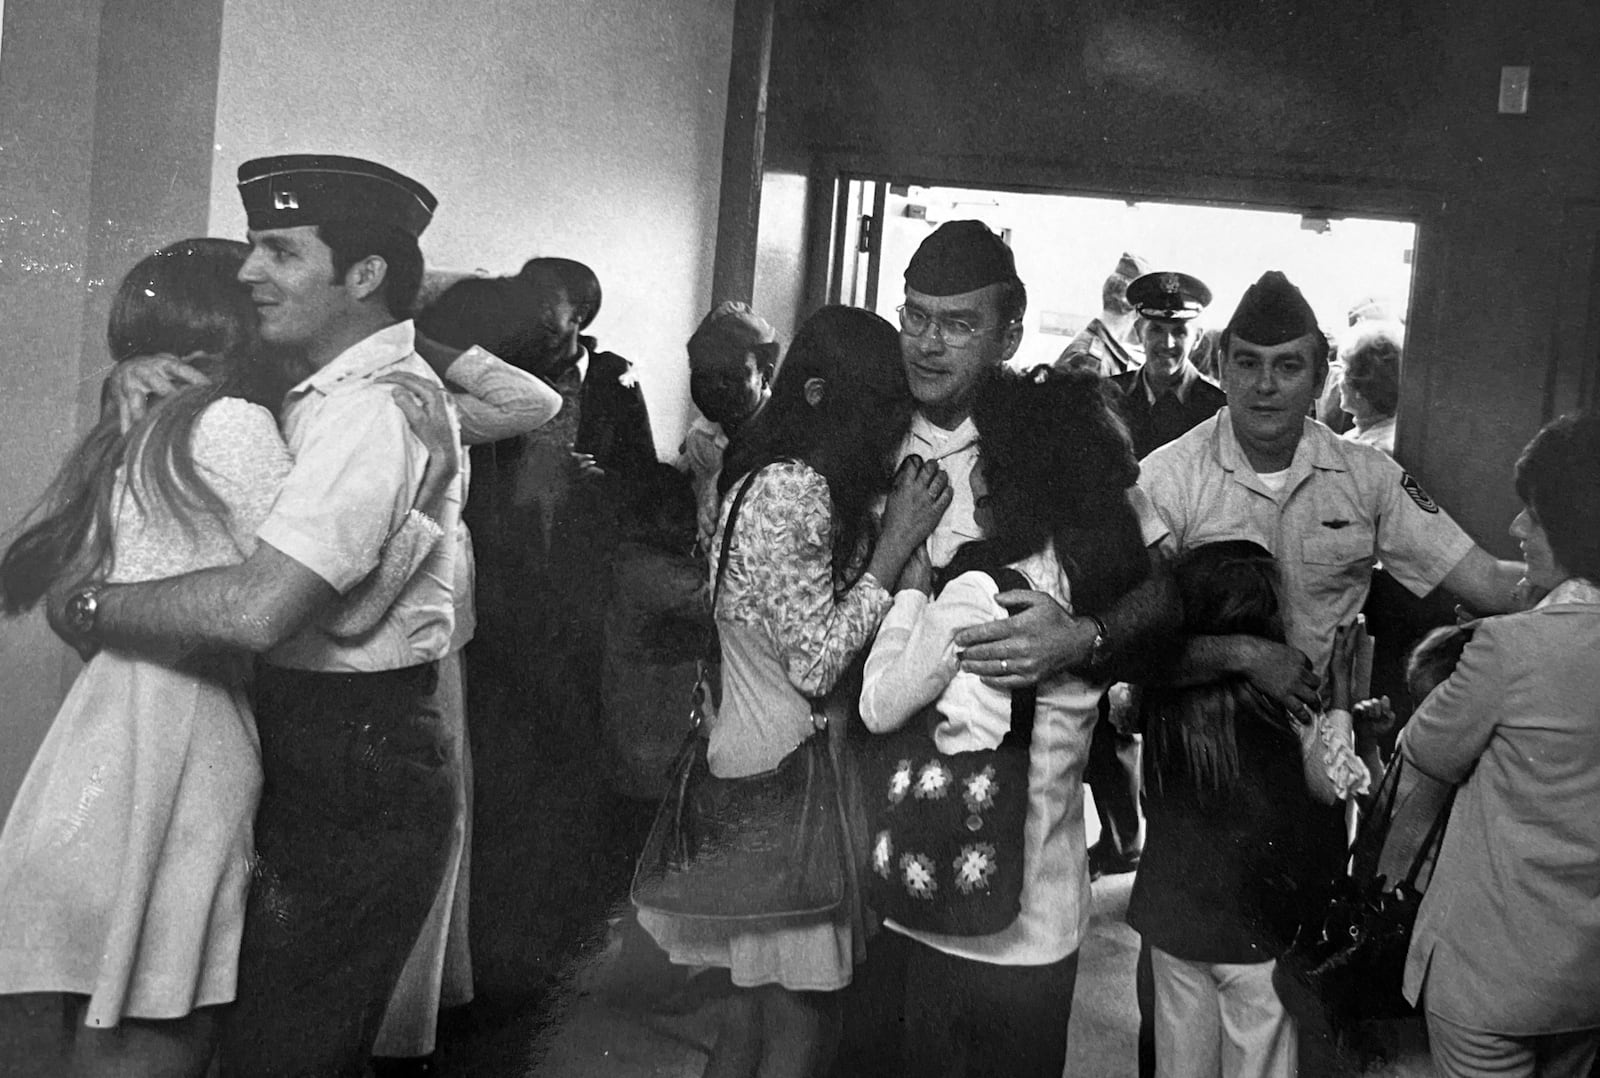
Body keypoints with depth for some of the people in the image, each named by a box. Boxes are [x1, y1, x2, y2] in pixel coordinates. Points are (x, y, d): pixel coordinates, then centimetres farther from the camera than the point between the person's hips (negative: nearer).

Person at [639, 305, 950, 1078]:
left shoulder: (782, 481, 11)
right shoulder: (793, 490, -18)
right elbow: (816, 663, -19)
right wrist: (896, 544, -17)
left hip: (765, 765, 10)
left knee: (757, 998, 18)